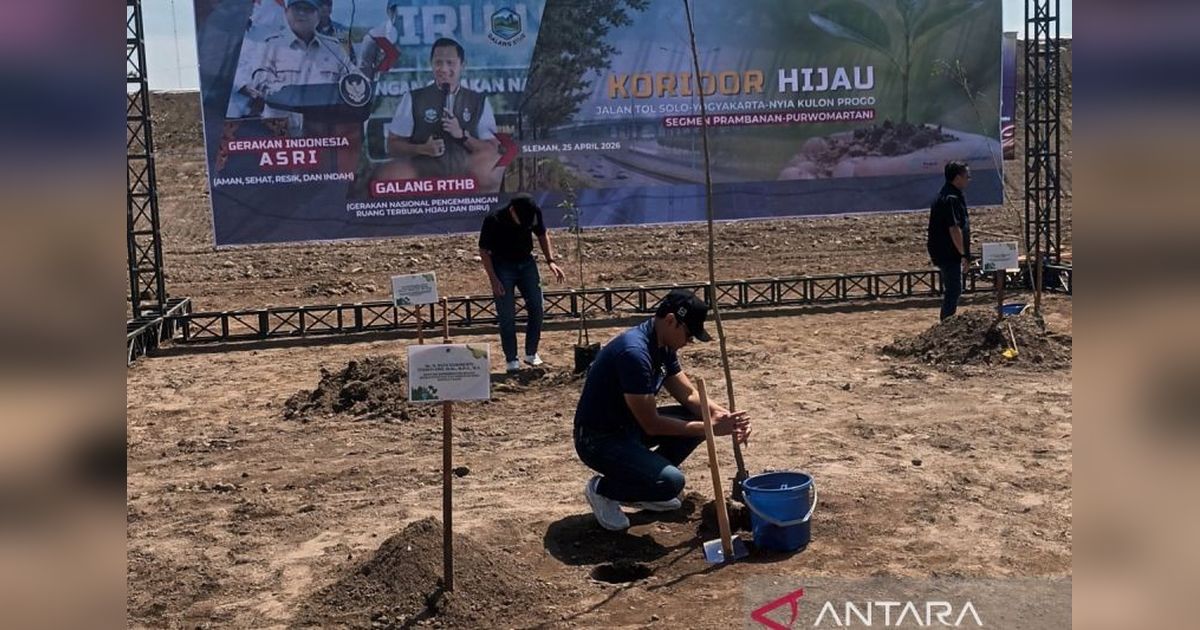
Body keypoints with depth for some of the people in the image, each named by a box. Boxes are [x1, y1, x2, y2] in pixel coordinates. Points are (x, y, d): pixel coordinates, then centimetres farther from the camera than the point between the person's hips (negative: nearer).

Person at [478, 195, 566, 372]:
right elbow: (484, 251, -13)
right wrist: (493, 279, -17)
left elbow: (542, 235, 5)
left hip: (526, 263, 4)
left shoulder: (534, 213, -14)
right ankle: (511, 360, 6)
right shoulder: (493, 220, -25)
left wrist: (551, 261, -7)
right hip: (502, 266, -4)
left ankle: (531, 353, 15)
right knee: (507, 316, -5)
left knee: (536, 309, -1)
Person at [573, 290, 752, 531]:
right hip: (598, 439, -9)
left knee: (698, 416, 2)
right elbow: (652, 425, -26)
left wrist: (724, 416, -11)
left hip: (629, 425, 9)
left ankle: (646, 480, 12)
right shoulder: (634, 352, -29)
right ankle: (602, 489, -1)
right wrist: (711, 428, -22)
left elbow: (689, 394, 7)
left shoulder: (663, 347, 0)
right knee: (671, 482, -26)